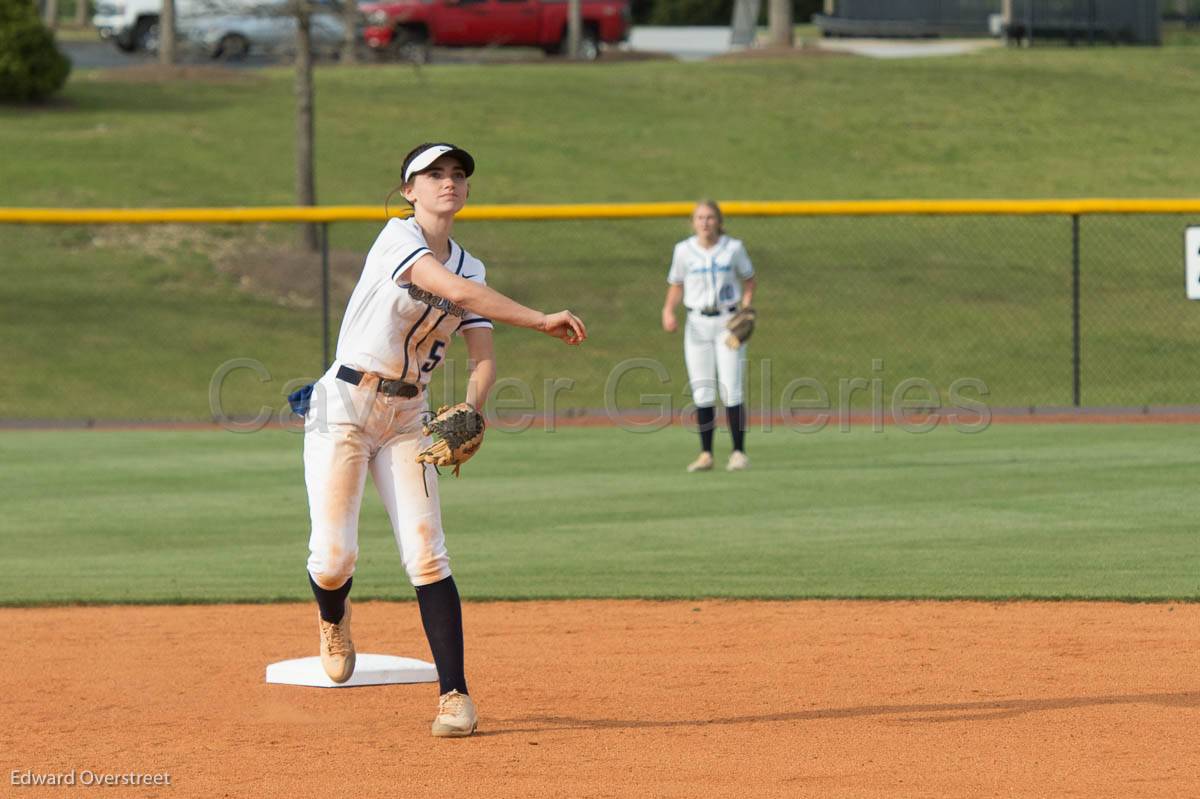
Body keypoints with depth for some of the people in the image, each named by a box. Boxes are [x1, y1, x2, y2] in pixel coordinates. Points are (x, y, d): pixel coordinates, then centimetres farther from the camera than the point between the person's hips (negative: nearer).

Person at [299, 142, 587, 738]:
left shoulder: (470, 268, 9)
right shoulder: (397, 239, -11)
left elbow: (483, 360, 4)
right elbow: (453, 291, -27)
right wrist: (540, 321, -29)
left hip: (407, 418, 5)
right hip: (344, 405, -5)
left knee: (426, 555, -9)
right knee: (334, 556, -9)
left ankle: (454, 694, -10)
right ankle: (333, 620, 27)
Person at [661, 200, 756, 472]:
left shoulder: (733, 248, -2)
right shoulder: (684, 250, 1)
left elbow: (748, 279, 9)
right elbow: (676, 284, 10)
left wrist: (745, 309, -6)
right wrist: (668, 311, -7)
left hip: (728, 322, -2)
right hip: (697, 324, 2)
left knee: (732, 390, -7)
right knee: (702, 392, 1)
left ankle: (739, 452, 0)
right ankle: (706, 454, 8)